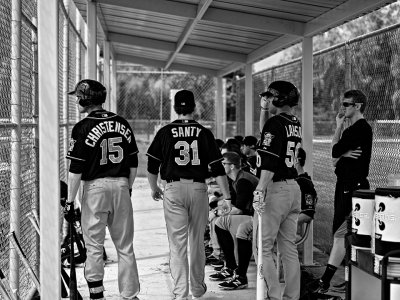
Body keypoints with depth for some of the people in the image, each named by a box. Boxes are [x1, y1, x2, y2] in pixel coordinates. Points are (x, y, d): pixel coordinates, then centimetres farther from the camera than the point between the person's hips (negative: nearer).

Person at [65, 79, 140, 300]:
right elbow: (133, 163, 10)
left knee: (94, 245, 6)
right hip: (121, 186, 4)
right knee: (125, 246, 10)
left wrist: (70, 200, -6)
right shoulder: (122, 123, 6)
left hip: (95, 187, -4)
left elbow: (76, 170, -12)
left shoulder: (83, 128, -9)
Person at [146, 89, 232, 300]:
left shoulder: (165, 132, 0)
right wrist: (227, 197, 3)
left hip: (173, 190, -1)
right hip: (198, 189, 1)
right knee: (197, 241, 16)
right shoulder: (204, 133, 1)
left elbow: (152, 167, 3)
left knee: (177, 243, 2)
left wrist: (154, 189, 20)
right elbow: (217, 168, -1)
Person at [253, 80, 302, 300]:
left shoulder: (274, 123, -13)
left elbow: (270, 161, -22)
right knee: (289, 247, 12)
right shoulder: (296, 123, 11)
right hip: (294, 188, 8)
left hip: (275, 189, -8)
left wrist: (260, 190, -27)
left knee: (263, 247, -2)